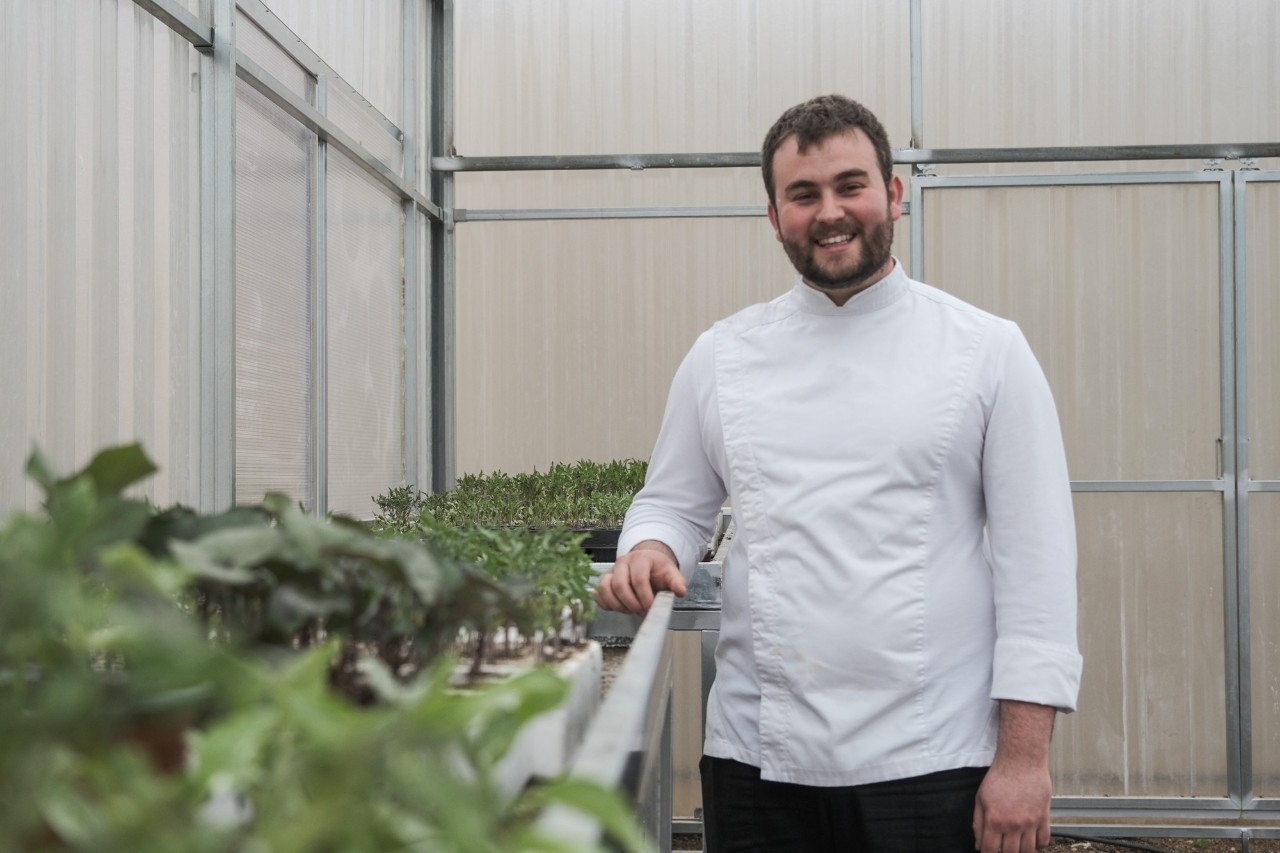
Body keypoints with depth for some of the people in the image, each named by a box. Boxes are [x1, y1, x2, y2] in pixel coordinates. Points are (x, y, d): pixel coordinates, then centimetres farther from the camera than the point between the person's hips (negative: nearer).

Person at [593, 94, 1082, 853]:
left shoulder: (987, 352, -1)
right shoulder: (722, 357, 7)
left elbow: (1036, 561, -4)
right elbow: (675, 503, 16)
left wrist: (1024, 755, -9)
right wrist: (650, 551, -7)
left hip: (929, 764, -2)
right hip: (758, 761, 3)